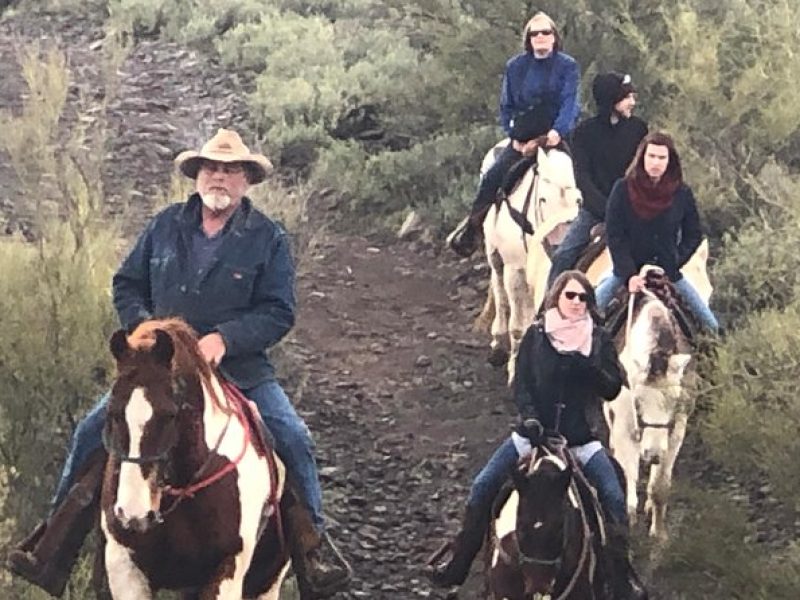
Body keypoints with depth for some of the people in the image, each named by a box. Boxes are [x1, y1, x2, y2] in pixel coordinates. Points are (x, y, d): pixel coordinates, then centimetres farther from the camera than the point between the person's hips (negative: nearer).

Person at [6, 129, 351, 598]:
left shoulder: (268, 238, -4)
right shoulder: (167, 225, 5)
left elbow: (279, 313, -9)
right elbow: (127, 285, 12)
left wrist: (224, 338, -23)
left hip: (239, 367, -2)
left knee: (294, 439, -18)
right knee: (92, 432, -7)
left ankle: (313, 544, -3)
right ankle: (55, 546, 3)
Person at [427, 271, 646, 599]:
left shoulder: (599, 338, 2)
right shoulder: (536, 335, 1)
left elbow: (613, 388, -3)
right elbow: (521, 383, -2)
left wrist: (588, 367, -21)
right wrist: (528, 416, -19)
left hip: (580, 438, 0)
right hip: (535, 430, 0)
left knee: (614, 498, -13)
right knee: (483, 487, -5)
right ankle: (458, 562, 6)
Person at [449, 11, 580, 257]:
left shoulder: (567, 66, 1)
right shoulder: (515, 67, 9)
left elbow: (570, 102, -10)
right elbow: (507, 106, 11)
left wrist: (558, 131, -27)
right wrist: (516, 139, -2)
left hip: (556, 136, -2)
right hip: (523, 139, 2)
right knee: (492, 177, -13)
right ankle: (471, 230, -6)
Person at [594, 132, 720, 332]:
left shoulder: (682, 194, -5)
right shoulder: (622, 190, -9)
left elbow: (694, 235, 4)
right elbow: (614, 236, -9)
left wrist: (674, 263, -7)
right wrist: (629, 274, -16)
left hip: (668, 273, 1)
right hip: (626, 271, -1)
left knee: (710, 323, 3)